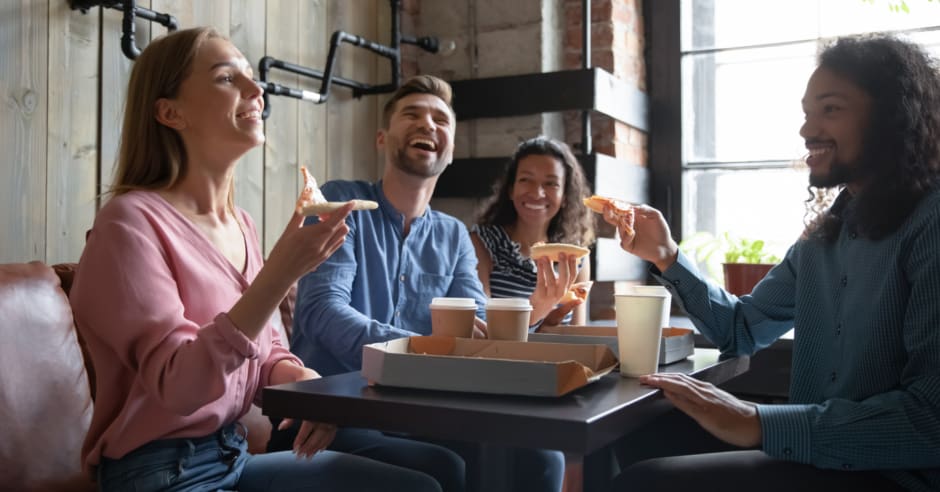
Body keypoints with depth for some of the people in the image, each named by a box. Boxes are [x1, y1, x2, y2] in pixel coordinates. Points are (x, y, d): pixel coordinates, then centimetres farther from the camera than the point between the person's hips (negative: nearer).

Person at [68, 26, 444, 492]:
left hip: (235, 454, 7)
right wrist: (280, 273, -32)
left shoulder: (239, 225, 5)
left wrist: (305, 384, -9)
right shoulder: (131, 221, -16)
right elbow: (177, 386, -24)